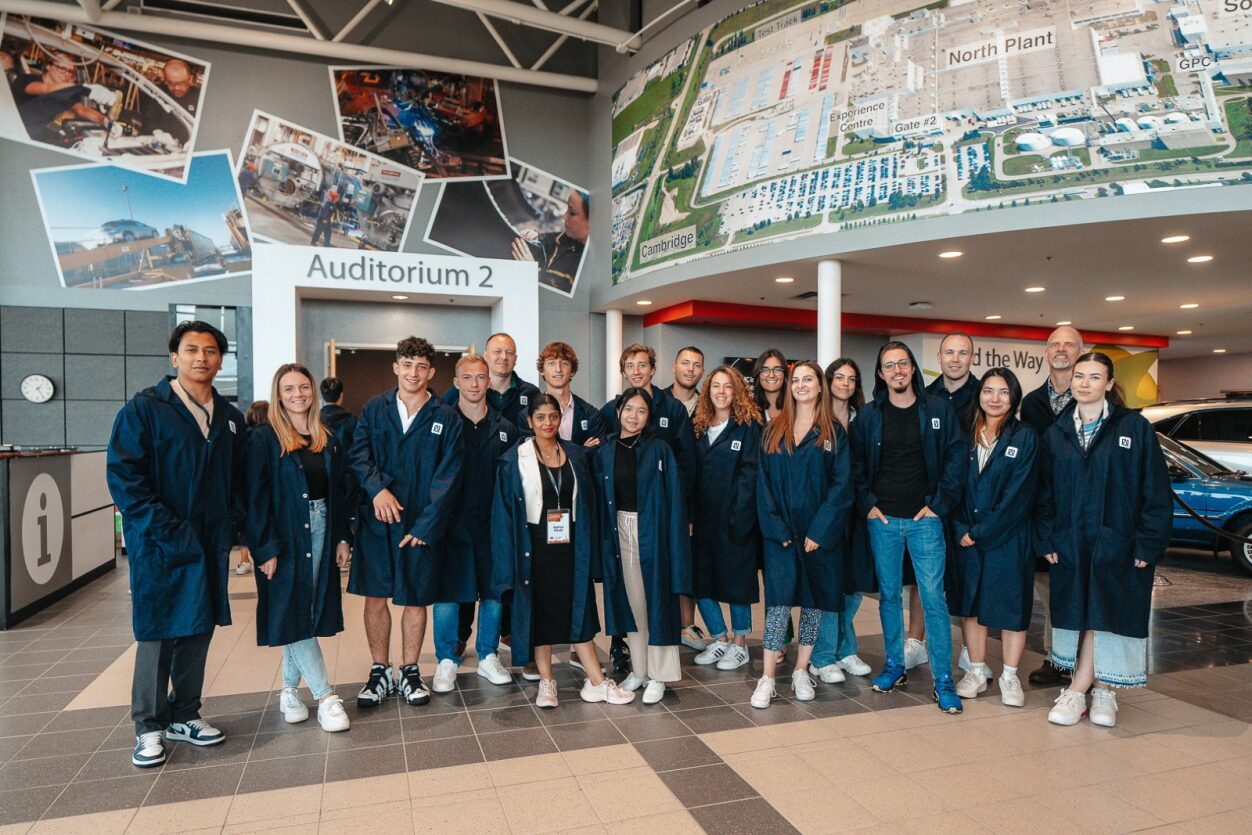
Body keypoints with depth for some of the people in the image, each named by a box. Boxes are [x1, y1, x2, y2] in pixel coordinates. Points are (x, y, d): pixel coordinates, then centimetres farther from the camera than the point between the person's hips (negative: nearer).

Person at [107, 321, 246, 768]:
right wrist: (168, 530, -17)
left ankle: (184, 716, 27)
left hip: (211, 545, 5)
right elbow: (123, 477, -12)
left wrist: (232, 525, 3)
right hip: (159, 546, -5)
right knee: (157, 634, 2)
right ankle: (148, 727, 18)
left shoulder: (229, 418, 11)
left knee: (198, 631, 12)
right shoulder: (143, 409, -6)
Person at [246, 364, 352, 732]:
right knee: (293, 613, -1)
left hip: (321, 531, 5)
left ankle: (290, 690, 25)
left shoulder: (328, 439, 8)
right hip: (285, 537, -5)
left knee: (309, 613, 10)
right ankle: (326, 697, 5)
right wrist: (266, 549, -15)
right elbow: (256, 498, -11)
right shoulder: (264, 439, -7)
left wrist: (342, 539, 7)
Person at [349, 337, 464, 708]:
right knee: (375, 595, 7)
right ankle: (380, 672, 23)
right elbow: (358, 454, -2)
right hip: (376, 519, 1)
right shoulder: (375, 408, 5)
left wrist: (425, 525, -11)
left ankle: (409, 672, 25)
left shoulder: (447, 418, 0)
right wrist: (377, 487, -20)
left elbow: (447, 477, -4)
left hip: (422, 525, -1)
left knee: (416, 598, 8)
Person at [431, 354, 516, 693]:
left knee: (494, 591, 9)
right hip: (452, 523, -3)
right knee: (447, 593, 3)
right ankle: (447, 662, 20)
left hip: (493, 525, 3)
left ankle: (488, 657, 26)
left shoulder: (505, 429, 7)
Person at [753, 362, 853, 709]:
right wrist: (776, 529, -8)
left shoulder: (834, 433, 3)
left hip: (820, 532, 0)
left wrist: (819, 531, -12)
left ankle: (801, 671, 20)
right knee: (778, 601, -5)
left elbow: (841, 485, -4)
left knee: (814, 599, 7)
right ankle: (768, 678, 0)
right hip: (780, 531, 0)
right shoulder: (773, 431, 6)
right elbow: (764, 482, 3)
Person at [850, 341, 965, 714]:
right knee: (888, 595, 11)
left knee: (933, 598, -2)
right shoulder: (868, 415, 4)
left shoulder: (937, 410, 0)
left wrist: (939, 504, -6)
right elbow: (855, 464, 8)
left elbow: (956, 458, 0)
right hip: (882, 519, 2)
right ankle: (894, 665, 26)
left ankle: (943, 680, 7)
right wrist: (867, 504, -2)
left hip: (924, 519, -2)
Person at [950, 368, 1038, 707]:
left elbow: (1017, 495, -11)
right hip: (967, 536, 4)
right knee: (971, 602, 9)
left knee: (1011, 603, 4)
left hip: (1009, 537, -3)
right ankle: (977, 671, 22)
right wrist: (961, 529, -7)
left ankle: (1009, 677, 17)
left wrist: (981, 532, -13)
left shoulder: (1025, 437, -4)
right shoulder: (968, 435, 7)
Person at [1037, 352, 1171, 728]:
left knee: (1106, 617, -1)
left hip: (1119, 543, -3)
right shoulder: (1056, 433, 8)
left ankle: (1077, 691, 8)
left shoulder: (1135, 427, -2)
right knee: (1079, 616, 5)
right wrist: (1048, 540, 1)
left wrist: (1148, 544, -10)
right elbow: (1046, 493, 9)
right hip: (1071, 545, 3)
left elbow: (1156, 492, -5)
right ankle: (1101, 691, 18)